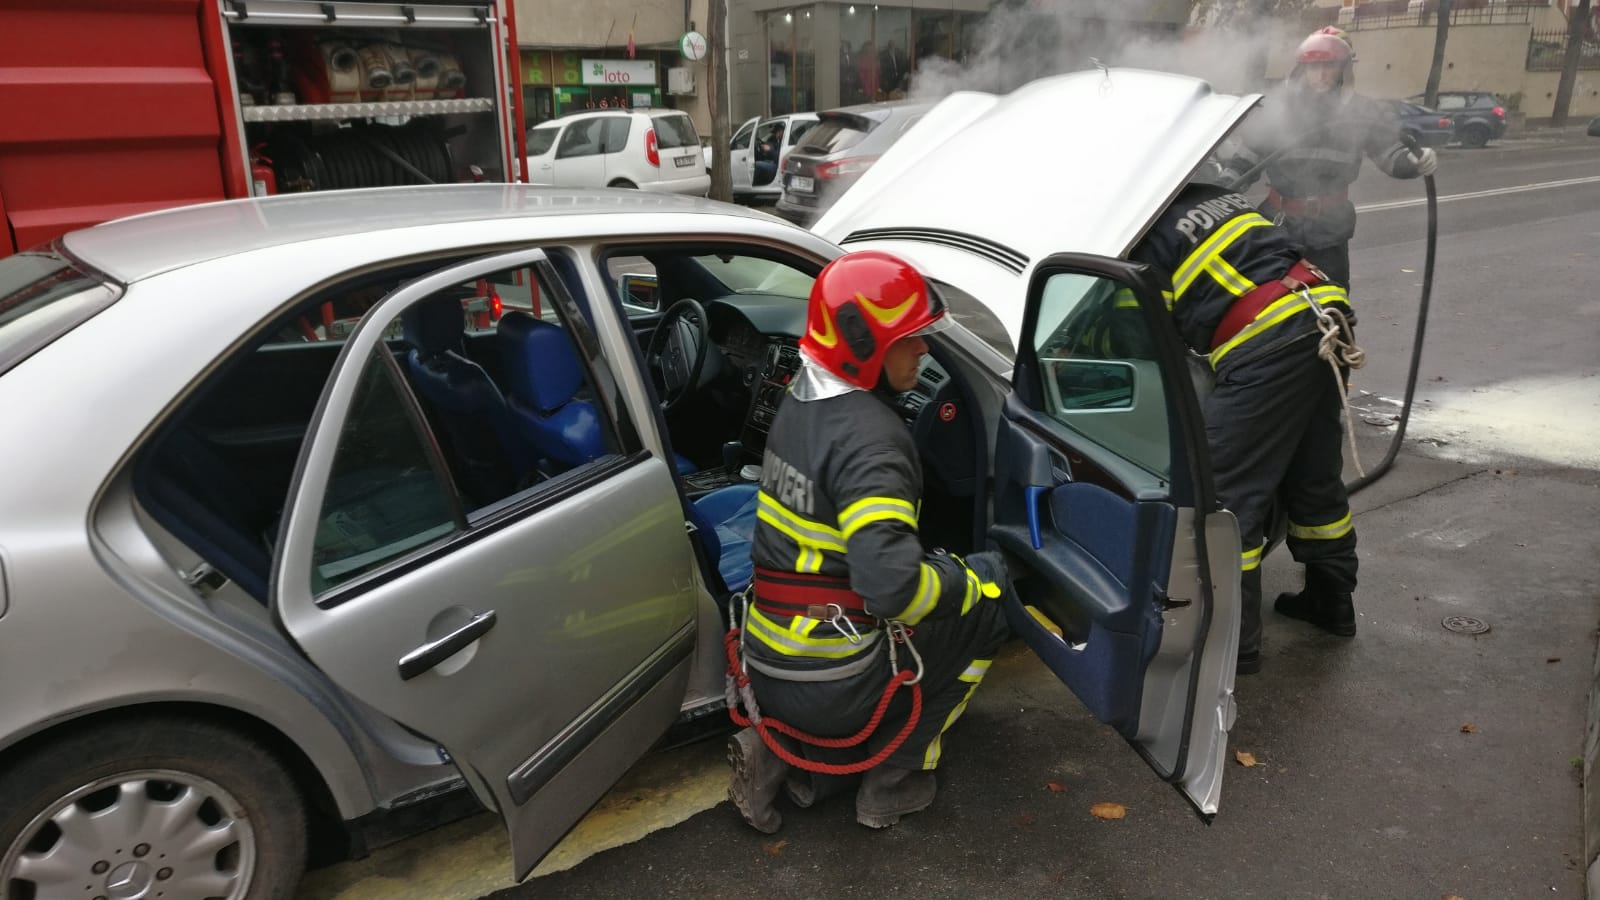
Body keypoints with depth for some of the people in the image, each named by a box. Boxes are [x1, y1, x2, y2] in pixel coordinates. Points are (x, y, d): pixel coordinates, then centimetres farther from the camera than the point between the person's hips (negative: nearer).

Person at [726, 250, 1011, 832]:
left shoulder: (800, 403, 5)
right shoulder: (867, 436, -23)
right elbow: (892, 585, -31)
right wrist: (976, 576, -14)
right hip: (831, 689, -8)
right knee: (987, 608, 8)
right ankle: (894, 785, 13)